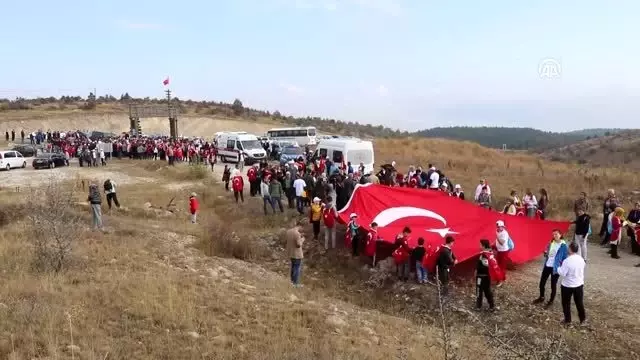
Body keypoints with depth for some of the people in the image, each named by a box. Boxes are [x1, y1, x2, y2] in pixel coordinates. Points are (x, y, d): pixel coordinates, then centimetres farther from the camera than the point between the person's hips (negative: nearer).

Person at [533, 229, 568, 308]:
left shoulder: (563, 246, -13)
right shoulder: (551, 243, 4)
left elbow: (565, 258, -10)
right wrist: (545, 253, -6)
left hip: (555, 268, -6)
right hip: (547, 265, 6)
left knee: (553, 285, 8)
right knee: (542, 282, 13)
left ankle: (551, 301, 22)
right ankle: (541, 297, 33)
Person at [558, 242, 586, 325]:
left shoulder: (567, 261, -24)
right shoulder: (581, 259, -5)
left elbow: (562, 273, -22)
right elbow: (581, 271, 9)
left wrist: (558, 267, -5)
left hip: (567, 285, -5)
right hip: (579, 284, 5)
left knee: (566, 303, 13)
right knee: (579, 303, 18)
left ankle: (567, 320, 22)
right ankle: (582, 319, 29)